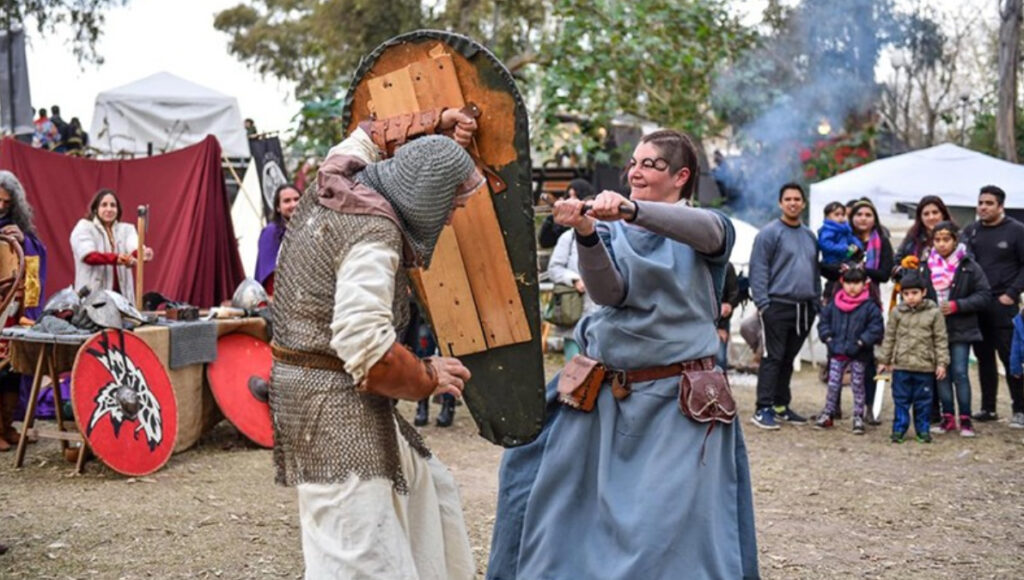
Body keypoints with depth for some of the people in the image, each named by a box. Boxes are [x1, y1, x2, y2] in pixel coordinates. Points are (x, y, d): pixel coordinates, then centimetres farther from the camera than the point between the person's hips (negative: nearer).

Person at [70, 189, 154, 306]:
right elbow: (89, 256, -15)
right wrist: (116, 258, -33)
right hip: (92, 295, -3)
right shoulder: (84, 228, 3)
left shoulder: (126, 229, 13)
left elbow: (135, 248, -9)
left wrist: (142, 253, -35)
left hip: (121, 293, 3)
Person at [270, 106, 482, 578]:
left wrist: (433, 123, 23)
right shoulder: (374, 235, -22)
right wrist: (428, 377, -15)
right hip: (334, 404, -11)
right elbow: (367, 348, -30)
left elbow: (370, 135, 29)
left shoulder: (334, 182, 4)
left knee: (426, 489, 25)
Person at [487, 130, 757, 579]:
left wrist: (630, 210, -40)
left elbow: (705, 229, -24)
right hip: (605, 395, 3)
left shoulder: (706, 229, 3)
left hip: (677, 404, -3)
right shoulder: (612, 231, 8)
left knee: (674, 529, -5)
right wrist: (586, 232, -29)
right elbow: (609, 292, -10)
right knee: (573, 516, 8)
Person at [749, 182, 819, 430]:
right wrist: (762, 302, -16)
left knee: (788, 359, 12)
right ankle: (764, 409, -4)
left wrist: (816, 302, 14)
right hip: (778, 305, -6)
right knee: (773, 358, -7)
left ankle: (781, 405, 20)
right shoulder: (770, 233, -5)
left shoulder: (810, 235, 16)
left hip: (804, 308, 6)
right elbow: (758, 270, -10)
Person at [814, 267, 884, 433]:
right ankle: (827, 414, 21)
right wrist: (828, 338, -3)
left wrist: (861, 342, -17)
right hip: (837, 352, 3)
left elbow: (876, 328, -11)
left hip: (858, 355, -3)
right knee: (833, 385, 10)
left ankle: (858, 418, 16)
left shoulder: (870, 306, -8)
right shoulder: (834, 303, 2)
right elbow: (824, 321, 10)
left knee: (858, 386, 8)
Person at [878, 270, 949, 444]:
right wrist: (884, 360, 8)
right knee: (901, 400, 6)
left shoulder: (934, 312, -3)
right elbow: (889, 337, 8)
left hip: (925, 366, -1)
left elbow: (940, 339, 0)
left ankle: (923, 429, 20)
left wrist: (942, 363, -4)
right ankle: (899, 429, 14)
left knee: (923, 400, 8)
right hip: (901, 365, 1)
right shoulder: (897, 312, 2)